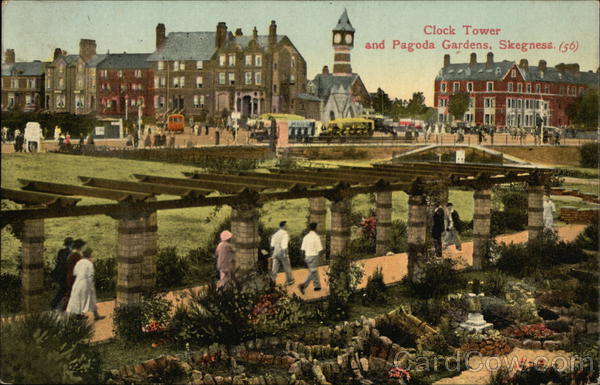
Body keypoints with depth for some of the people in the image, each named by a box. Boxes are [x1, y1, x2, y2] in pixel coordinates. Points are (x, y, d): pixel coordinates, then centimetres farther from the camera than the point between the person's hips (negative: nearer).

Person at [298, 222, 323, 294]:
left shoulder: (306, 237, 3)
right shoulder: (316, 237, -14)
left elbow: (303, 249, 4)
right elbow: (320, 249, -16)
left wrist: (304, 257, 13)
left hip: (307, 256, 6)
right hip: (314, 256, -6)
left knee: (314, 271, 20)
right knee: (312, 272, -4)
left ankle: (317, 286, 27)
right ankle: (303, 285, -18)